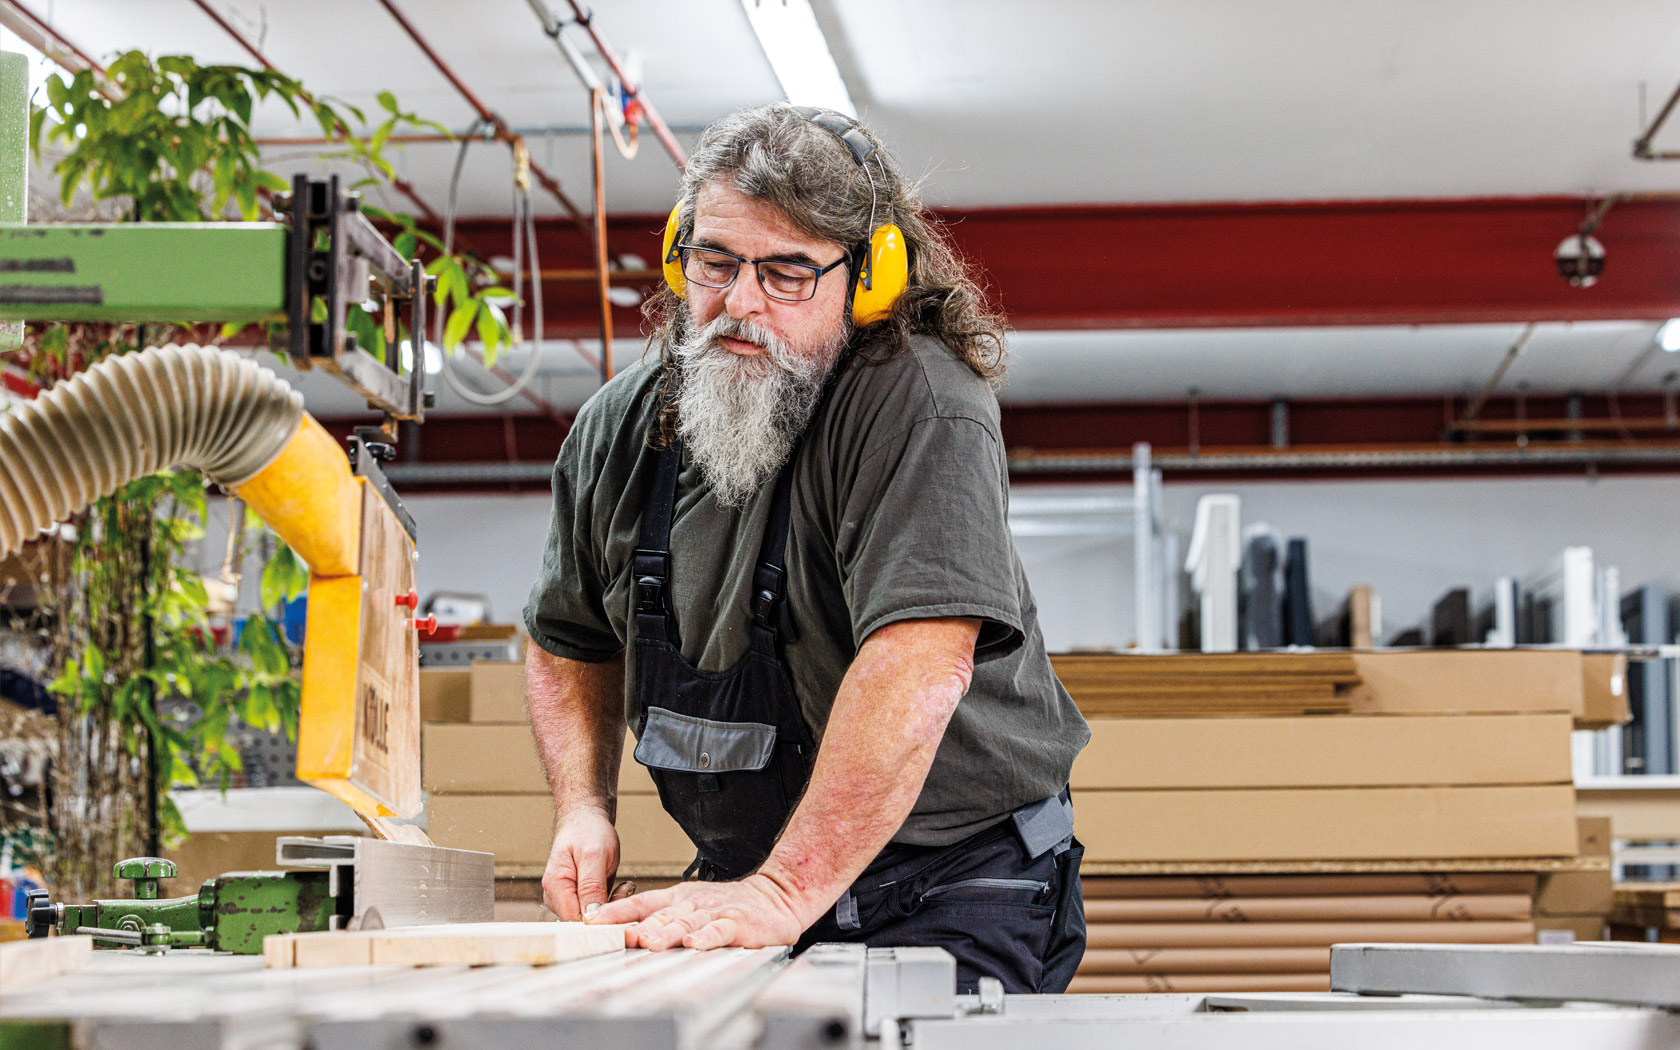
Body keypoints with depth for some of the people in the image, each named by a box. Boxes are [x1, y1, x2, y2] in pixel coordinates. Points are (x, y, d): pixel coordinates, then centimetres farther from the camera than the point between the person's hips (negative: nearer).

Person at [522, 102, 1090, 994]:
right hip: (744, 880, 5)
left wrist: (785, 892, -36)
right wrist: (583, 808, 3)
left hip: (951, 893, -5)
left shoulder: (924, 408, -17)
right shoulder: (620, 427, 5)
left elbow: (917, 662, -30)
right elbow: (570, 644, 21)